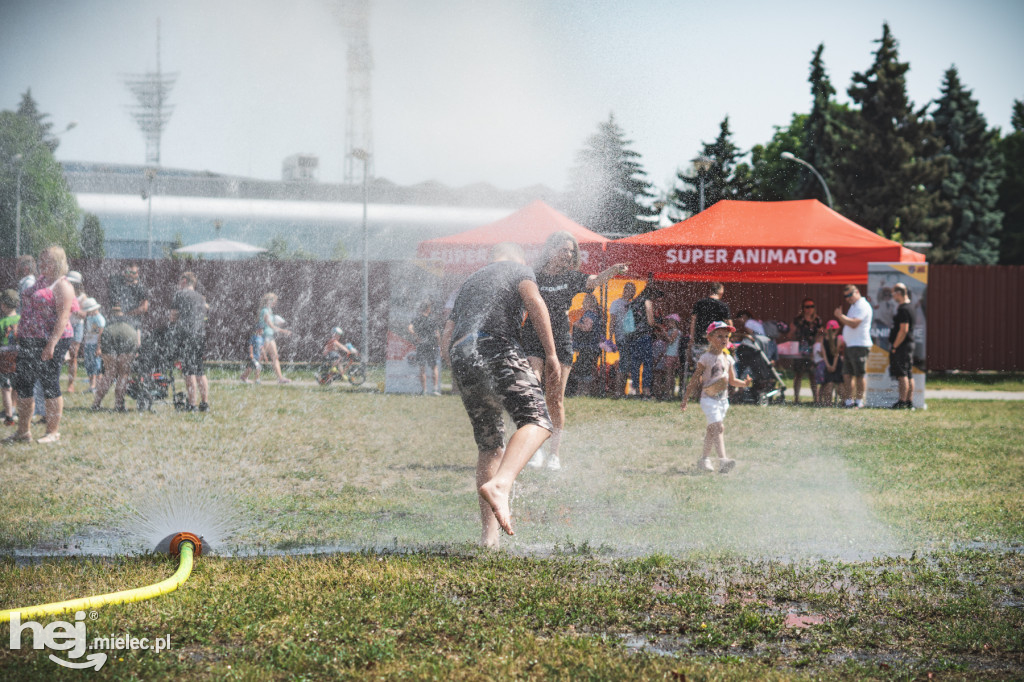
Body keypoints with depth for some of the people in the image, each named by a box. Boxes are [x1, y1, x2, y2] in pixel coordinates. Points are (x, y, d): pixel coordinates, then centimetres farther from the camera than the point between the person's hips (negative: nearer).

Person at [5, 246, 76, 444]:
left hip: (51, 341, -9)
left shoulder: (62, 286, -10)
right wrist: (21, 338, 18)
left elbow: (63, 318, -17)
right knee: (22, 383, 8)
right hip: (29, 342, 9)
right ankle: (23, 431, 15)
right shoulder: (41, 281, 17)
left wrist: (52, 344, -24)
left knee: (50, 385, -3)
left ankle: (53, 432, 5)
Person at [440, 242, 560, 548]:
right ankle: (499, 485, -46)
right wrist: (551, 355, -6)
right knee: (537, 421, -18)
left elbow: (445, 342, 31)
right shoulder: (518, 269, 19)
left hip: (459, 359, 7)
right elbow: (534, 301, -4)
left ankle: (488, 534, 8)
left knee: (489, 445, 15)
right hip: (495, 348, -7)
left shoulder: (469, 283, 37)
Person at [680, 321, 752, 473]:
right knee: (718, 427, -20)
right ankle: (723, 460, -32)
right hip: (709, 398, -7)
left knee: (712, 429, 16)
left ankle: (704, 459, 28)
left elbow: (732, 380, 17)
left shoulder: (728, 359, 9)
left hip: (723, 399, 7)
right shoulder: (706, 358, -9)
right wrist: (685, 400, -4)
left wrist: (744, 383, -4)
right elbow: (695, 379, -5)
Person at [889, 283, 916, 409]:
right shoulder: (907, 307, 17)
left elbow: (904, 330, -21)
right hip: (908, 345, 10)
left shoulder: (903, 309, -15)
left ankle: (903, 402, -12)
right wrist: (894, 346, 20)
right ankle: (910, 402, 12)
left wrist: (894, 347, -17)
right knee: (908, 375, 10)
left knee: (902, 375, -10)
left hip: (902, 346, -10)